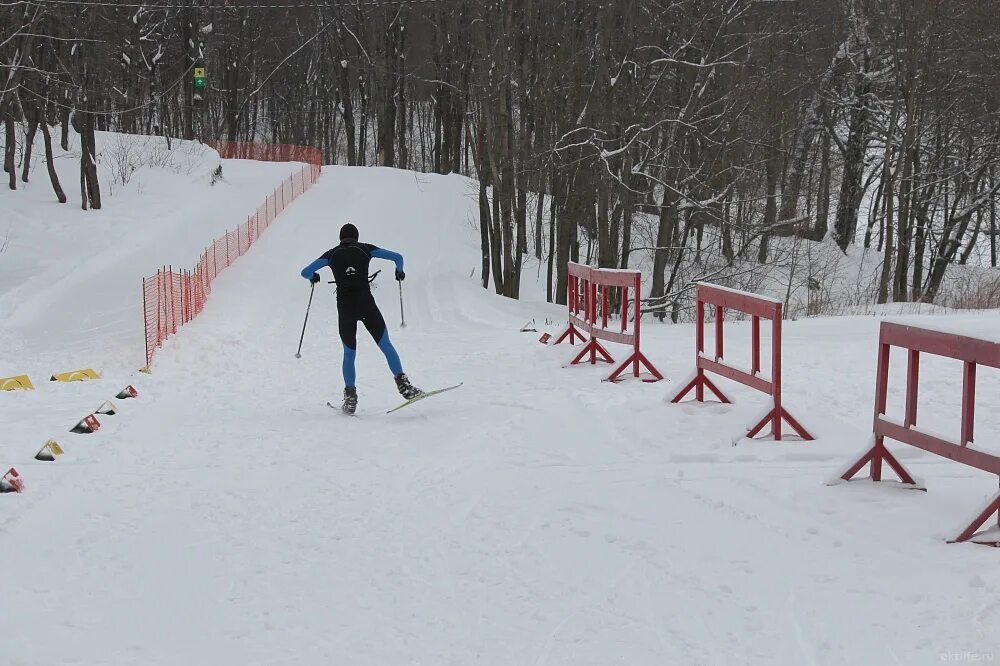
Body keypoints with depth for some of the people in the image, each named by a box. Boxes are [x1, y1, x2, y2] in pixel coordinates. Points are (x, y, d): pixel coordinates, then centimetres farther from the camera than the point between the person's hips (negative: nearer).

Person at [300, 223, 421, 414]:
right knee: (386, 345, 7)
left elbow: (305, 272, 12)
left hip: (345, 307, 1)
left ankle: (350, 397, 12)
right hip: (366, 304, -1)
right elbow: (398, 257, 7)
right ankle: (403, 384, -4)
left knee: (349, 353, 15)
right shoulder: (365, 249, 9)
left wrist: (313, 277, 34)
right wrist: (399, 271, 28)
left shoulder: (332, 254, 11)